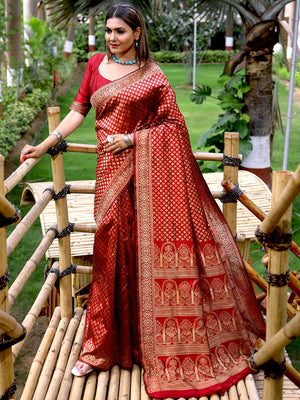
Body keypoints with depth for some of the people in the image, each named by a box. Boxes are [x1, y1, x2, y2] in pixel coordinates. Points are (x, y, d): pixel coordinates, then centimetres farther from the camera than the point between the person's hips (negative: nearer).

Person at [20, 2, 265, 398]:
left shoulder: (152, 75, -1)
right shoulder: (96, 64, 11)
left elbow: (173, 123, -2)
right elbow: (78, 110, 12)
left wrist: (132, 138, -11)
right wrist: (44, 145, 5)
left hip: (149, 165, -3)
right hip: (113, 169, 3)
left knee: (150, 246, 0)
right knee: (113, 249, 5)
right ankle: (103, 346, 18)